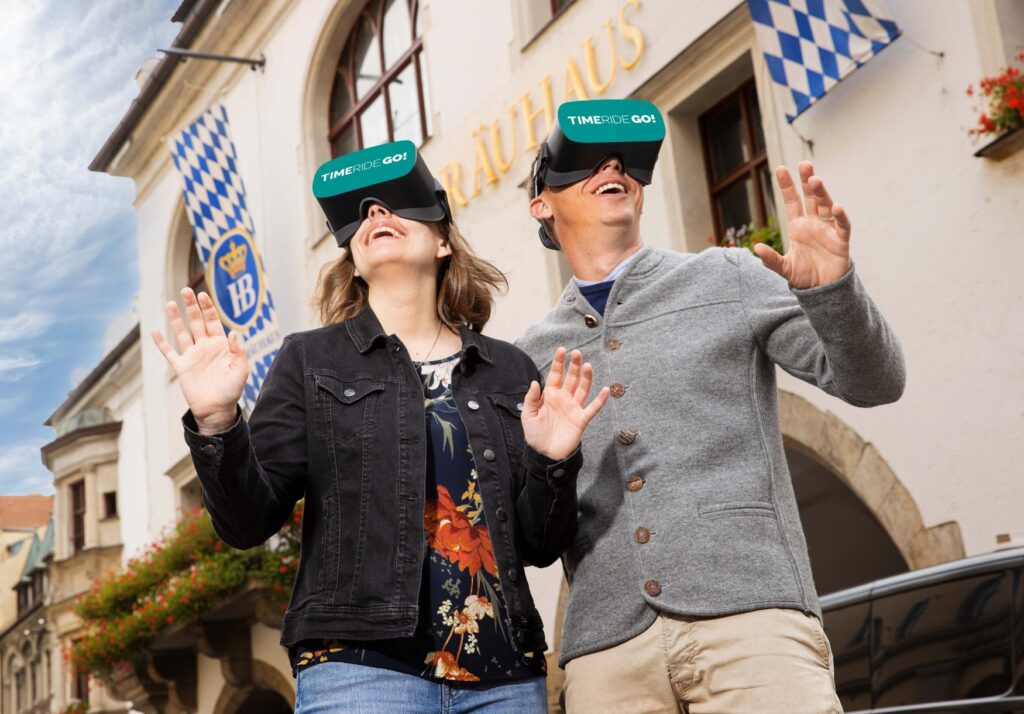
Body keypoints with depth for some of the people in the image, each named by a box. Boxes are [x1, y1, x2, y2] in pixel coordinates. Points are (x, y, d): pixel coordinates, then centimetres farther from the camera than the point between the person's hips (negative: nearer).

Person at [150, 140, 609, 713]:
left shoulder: (510, 371, 10)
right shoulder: (312, 361, 6)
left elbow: (540, 547, 9)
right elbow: (250, 522, -1)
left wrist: (553, 465, -8)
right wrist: (216, 424, -16)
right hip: (359, 666, -2)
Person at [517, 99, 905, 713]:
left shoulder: (728, 279, 12)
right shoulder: (532, 356, 17)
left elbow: (874, 382, 6)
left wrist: (832, 288, -13)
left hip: (749, 610, -2)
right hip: (605, 641, 2)